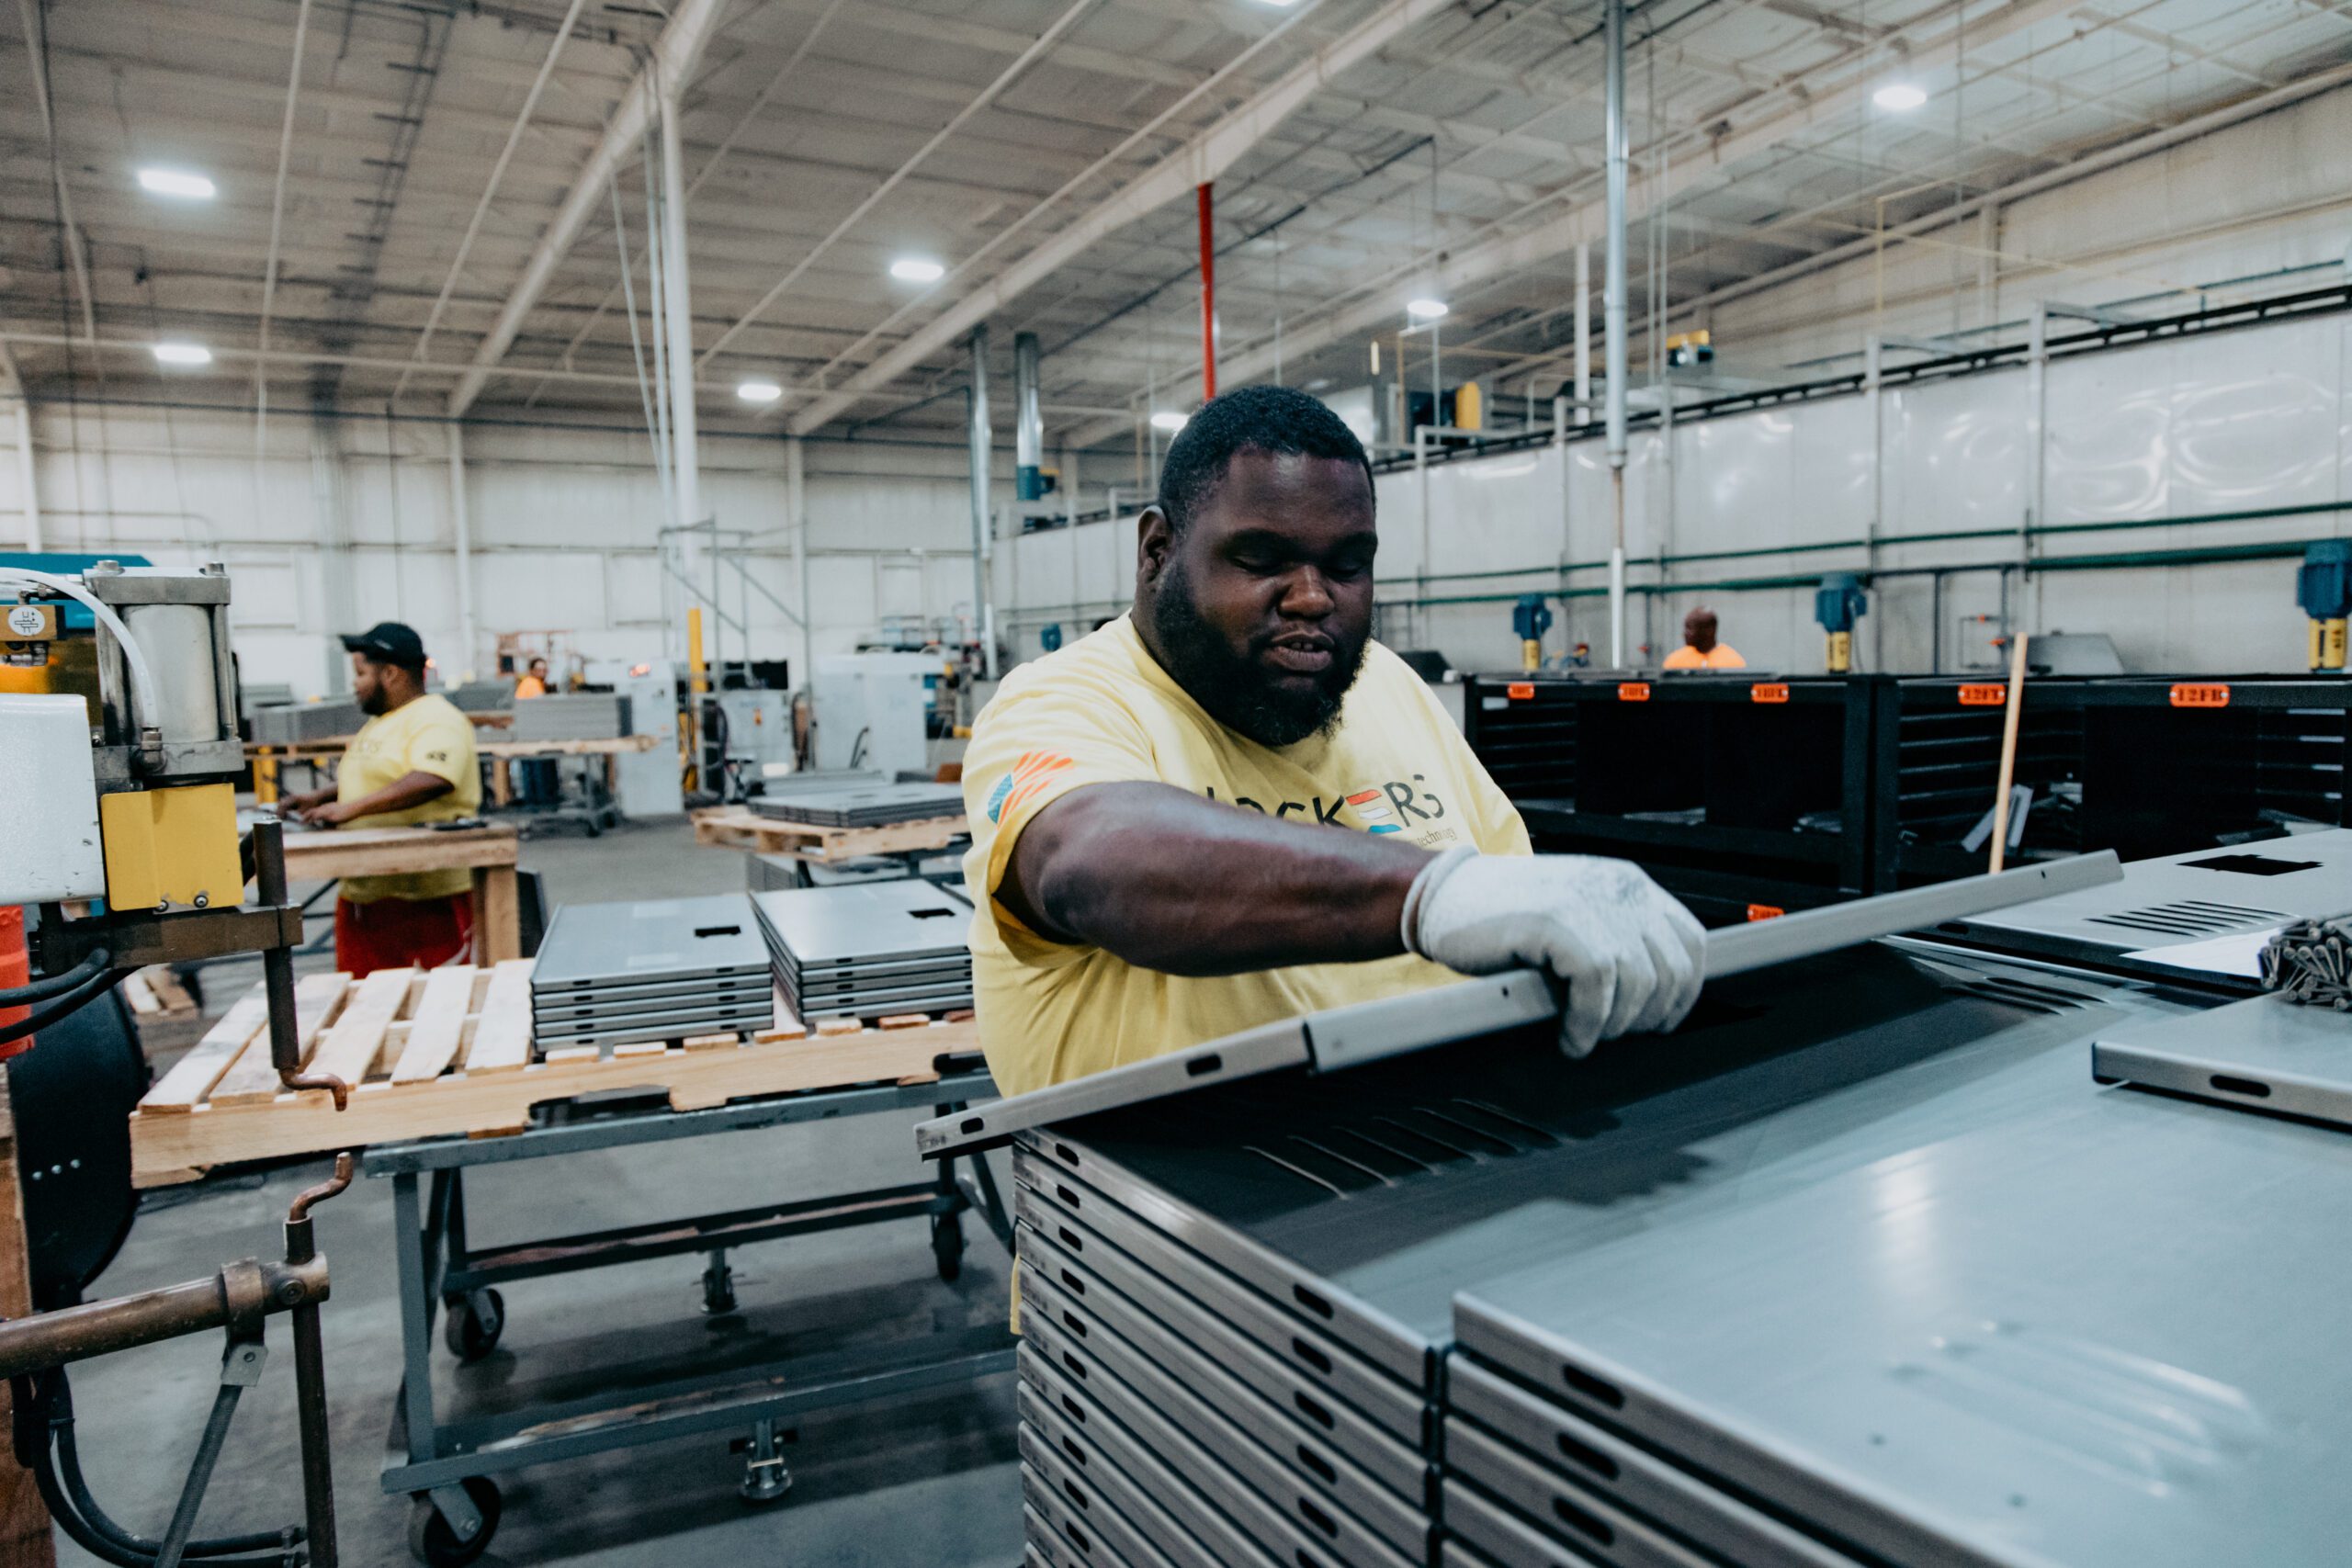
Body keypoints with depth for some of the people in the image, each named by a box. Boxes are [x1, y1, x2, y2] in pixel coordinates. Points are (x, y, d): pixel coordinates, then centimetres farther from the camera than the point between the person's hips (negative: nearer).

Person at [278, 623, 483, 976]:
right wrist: (319, 798, 15)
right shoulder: (379, 723, 21)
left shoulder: (436, 720, -11)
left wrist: (351, 808, -29)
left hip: (428, 897, -9)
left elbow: (430, 781, -28)